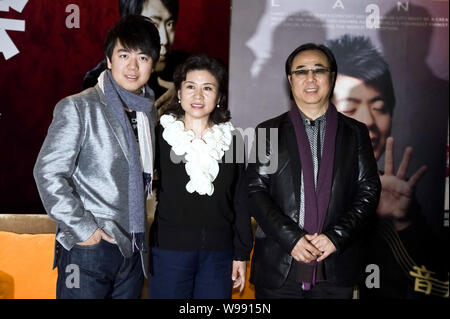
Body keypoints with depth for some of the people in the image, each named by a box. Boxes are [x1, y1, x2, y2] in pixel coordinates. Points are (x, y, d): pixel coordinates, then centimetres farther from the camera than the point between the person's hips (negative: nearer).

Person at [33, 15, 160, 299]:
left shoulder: (150, 113, 10)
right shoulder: (78, 108, -7)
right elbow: (48, 173, -12)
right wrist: (82, 228, -14)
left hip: (133, 249, 6)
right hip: (89, 248, -5)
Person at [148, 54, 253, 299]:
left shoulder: (232, 139, 5)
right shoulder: (160, 135, 0)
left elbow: (240, 200, 7)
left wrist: (242, 253, 6)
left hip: (219, 252, 2)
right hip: (169, 250, -1)